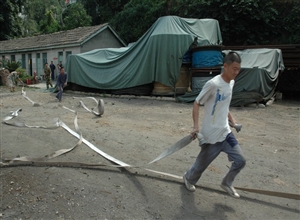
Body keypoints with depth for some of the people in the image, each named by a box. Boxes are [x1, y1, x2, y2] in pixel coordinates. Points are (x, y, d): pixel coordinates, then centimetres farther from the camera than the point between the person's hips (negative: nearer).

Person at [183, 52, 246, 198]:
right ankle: (188, 179, 42)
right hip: (211, 136, -7)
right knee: (202, 164, 10)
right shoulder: (213, 84, -20)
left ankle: (226, 184, 31)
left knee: (240, 161, 6)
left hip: (225, 132, 7)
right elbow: (196, 104, -15)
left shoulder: (231, 83, 6)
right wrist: (196, 127, -22)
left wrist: (232, 119, 17)